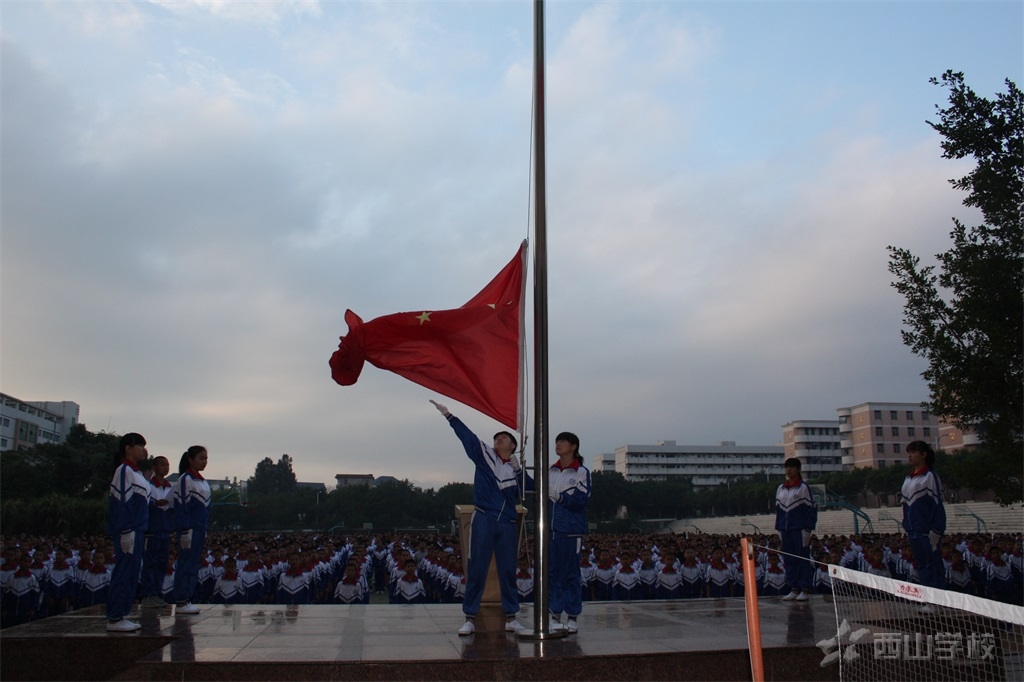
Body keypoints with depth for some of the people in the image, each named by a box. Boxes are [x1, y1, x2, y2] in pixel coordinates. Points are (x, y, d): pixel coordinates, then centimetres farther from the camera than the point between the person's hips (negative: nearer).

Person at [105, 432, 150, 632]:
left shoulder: (136, 473, 17)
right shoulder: (124, 471, -11)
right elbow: (122, 503, -17)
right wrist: (127, 533, -20)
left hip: (136, 530, 10)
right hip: (127, 531, -10)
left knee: (132, 574, 12)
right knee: (124, 574, -6)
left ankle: (120, 615, 18)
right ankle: (114, 619, 0)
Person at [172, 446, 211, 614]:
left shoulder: (203, 482, 14)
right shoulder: (185, 480, -11)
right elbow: (181, 507, -15)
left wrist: (205, 531, 16)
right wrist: (185, 532, -18)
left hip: (200, 529, 8)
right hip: (190, 529, -8)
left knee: (194, 564, 10)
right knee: (185, 564, -3)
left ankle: (188, 599, 16)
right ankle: (181, 602, 2)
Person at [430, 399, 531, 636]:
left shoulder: (516, 469, 12)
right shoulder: (483, 454, 7)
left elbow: (532, 488, -1)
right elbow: (466, 435, -1)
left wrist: (518, 470, -9)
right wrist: (449, 416, -8)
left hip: (508, 524, 2)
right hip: (483, 520, -2)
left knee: (508, 571, 8)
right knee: (476, 570, 0)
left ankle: (511, 618, 17)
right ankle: (470, 618, 6)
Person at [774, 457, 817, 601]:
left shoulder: (803, 488, -4)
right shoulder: (780, 489, 13)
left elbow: (811, 509, -7)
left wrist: (807, 530, -13)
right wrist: (779, 529, 13)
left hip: (800, 530, -6)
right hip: (785, 531, 6)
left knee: (803, 559, -1)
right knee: (789, 560, 7)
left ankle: (805, 590, 5)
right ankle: (794, 589, 14)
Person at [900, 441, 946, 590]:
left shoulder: (929, 476, -7)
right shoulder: (908, 479, 14)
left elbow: (938, 505, -11)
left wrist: (936, 531, -16)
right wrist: (906, 526, 13)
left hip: (927, 532, -7)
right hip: (913, 533, 7)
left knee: (934, 567, -2)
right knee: (921, 567, 11)